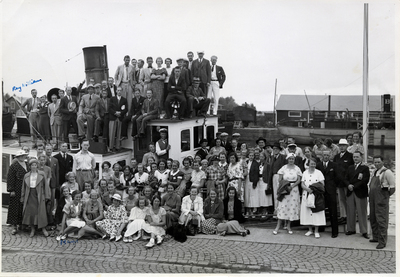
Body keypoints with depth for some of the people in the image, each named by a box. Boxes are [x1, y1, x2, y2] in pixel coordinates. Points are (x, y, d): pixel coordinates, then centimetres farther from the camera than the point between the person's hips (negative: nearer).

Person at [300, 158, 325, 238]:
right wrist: (307, 189, -16)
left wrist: (315, 188, -19)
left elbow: (322, 184, -4)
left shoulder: (319, 173, 2)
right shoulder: (305, 173, 9)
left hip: (316, 195, -2)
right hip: (306, 194, 3)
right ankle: (310, 230, 16)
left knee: (316, 213, -4)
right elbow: (302, 184, 4)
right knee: (307, 211, 4)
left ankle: (316, 231, 3)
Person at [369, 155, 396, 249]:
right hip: (373, 199, 9)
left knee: (381, 220, -7)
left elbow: (393, 186, -11)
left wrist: (386, 195, -5)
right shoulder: (375, 171, 14)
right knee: (373, 219, 16)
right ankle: (376, 237, 30)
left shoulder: (387, 172, -11)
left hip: (381, 199, -8)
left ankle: (382, 241, -2)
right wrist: (371, 194, 13)